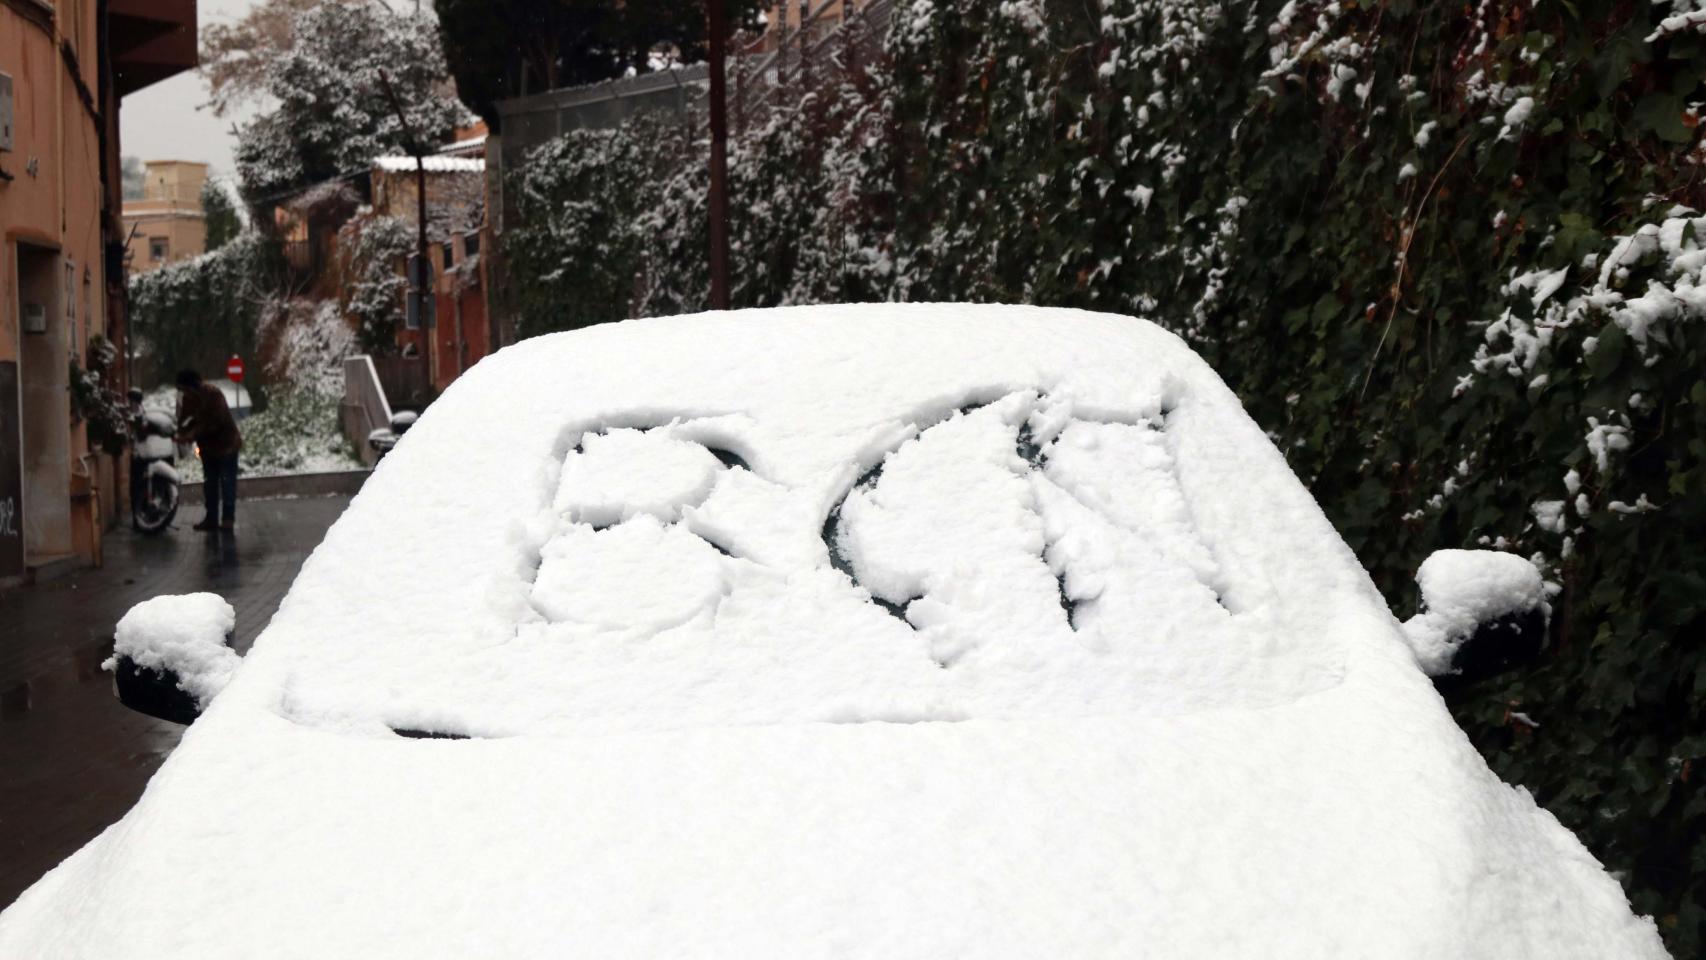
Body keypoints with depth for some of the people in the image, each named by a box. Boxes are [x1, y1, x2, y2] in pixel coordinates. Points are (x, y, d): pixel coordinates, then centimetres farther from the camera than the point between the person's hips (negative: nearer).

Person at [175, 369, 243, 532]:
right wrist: (182, 433, -22)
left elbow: (215, 422, -28)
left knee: (227, 482, -5)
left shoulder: (213, 394, -23)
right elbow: (184, 419, -1)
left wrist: (193, 434, -30)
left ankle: (228, 518, -3)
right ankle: (211, 517, 16)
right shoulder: (187, 398, -2)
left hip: (225, 443, -7)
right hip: (207, 446, 7)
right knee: (209, 483, 10)